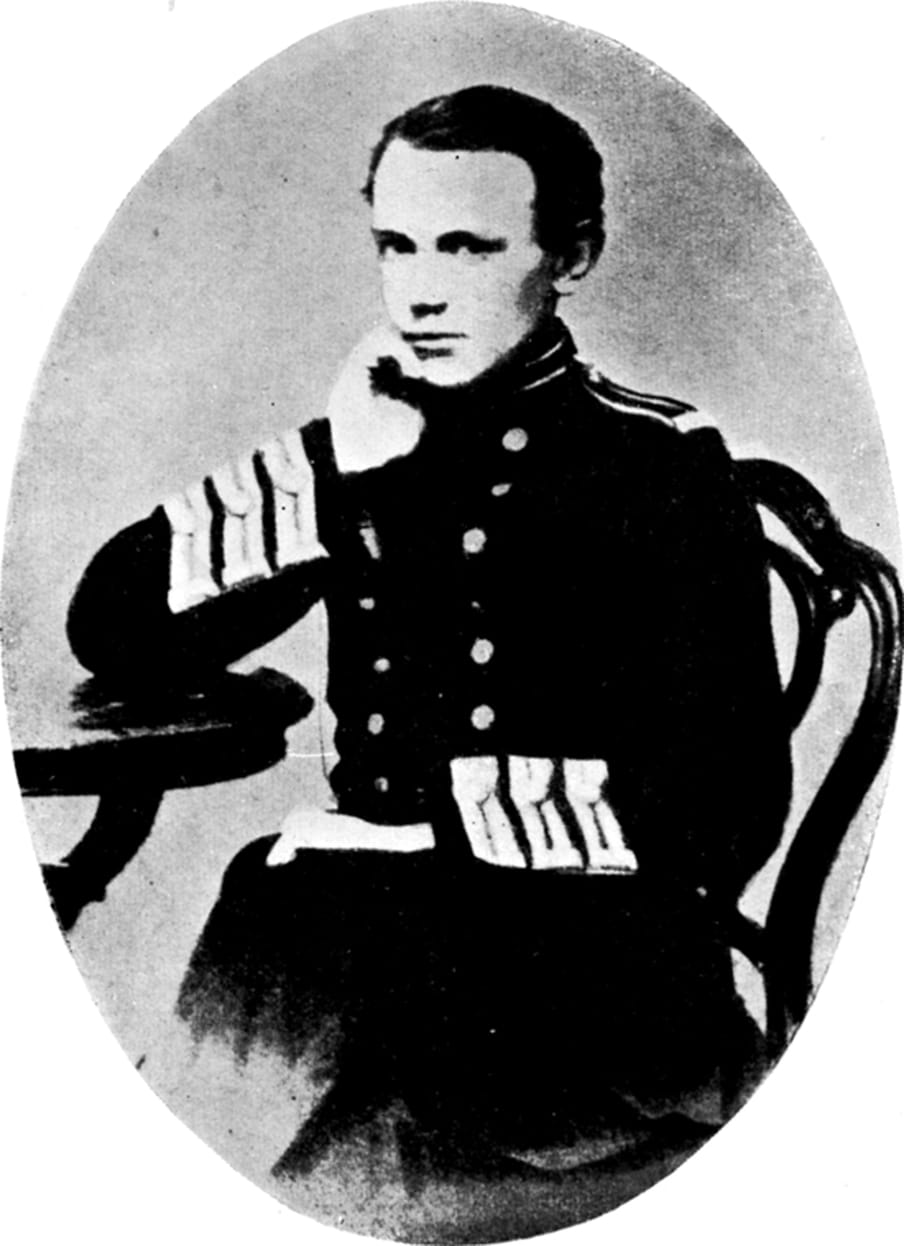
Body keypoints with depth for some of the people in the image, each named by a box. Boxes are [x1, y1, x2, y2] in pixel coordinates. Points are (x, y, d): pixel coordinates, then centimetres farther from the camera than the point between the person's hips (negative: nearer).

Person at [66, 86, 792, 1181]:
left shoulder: (661, 463, 0)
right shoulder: (368, 447, 11)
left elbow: (726, 811, -6)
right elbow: (109, 630, 4)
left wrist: (439, 808, -9)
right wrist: (329, 470, -5)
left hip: (607, 969, -3)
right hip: (385, 923, 4)